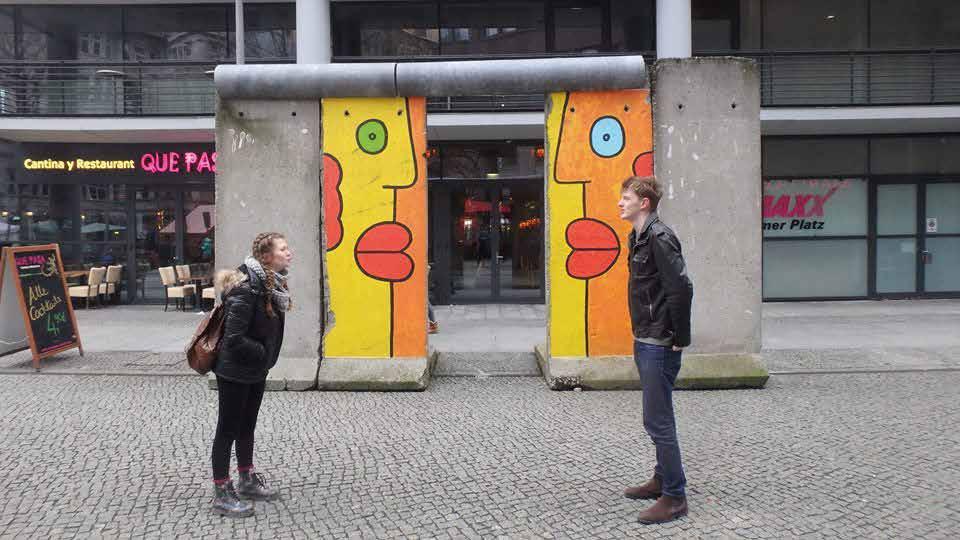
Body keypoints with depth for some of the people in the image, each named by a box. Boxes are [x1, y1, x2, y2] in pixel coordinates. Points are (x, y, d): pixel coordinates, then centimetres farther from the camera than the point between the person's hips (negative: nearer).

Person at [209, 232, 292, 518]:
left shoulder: (273, 284, 1)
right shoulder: (247, 289, -26)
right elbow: (234, 339, -27)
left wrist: (264, 358, 5)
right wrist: (263, 353, -15)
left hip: (256, 370, 9)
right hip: (235, 372, -9)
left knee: (247, 426, 21)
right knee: (228, 430, 4)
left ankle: (247, 481, 36)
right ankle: (222, 494, 16)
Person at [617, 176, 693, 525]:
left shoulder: (660, 238, -17)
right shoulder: (638, 237, 12)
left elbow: (682, 289, -24)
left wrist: (680, 338, -18)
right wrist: (642, 336, 16)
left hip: (659, 345, -10)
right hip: (645, 342, 10)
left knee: (658, 421, -4)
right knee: (656, 418, 19)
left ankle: (674, 497, 7)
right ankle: (662, 480, 32)